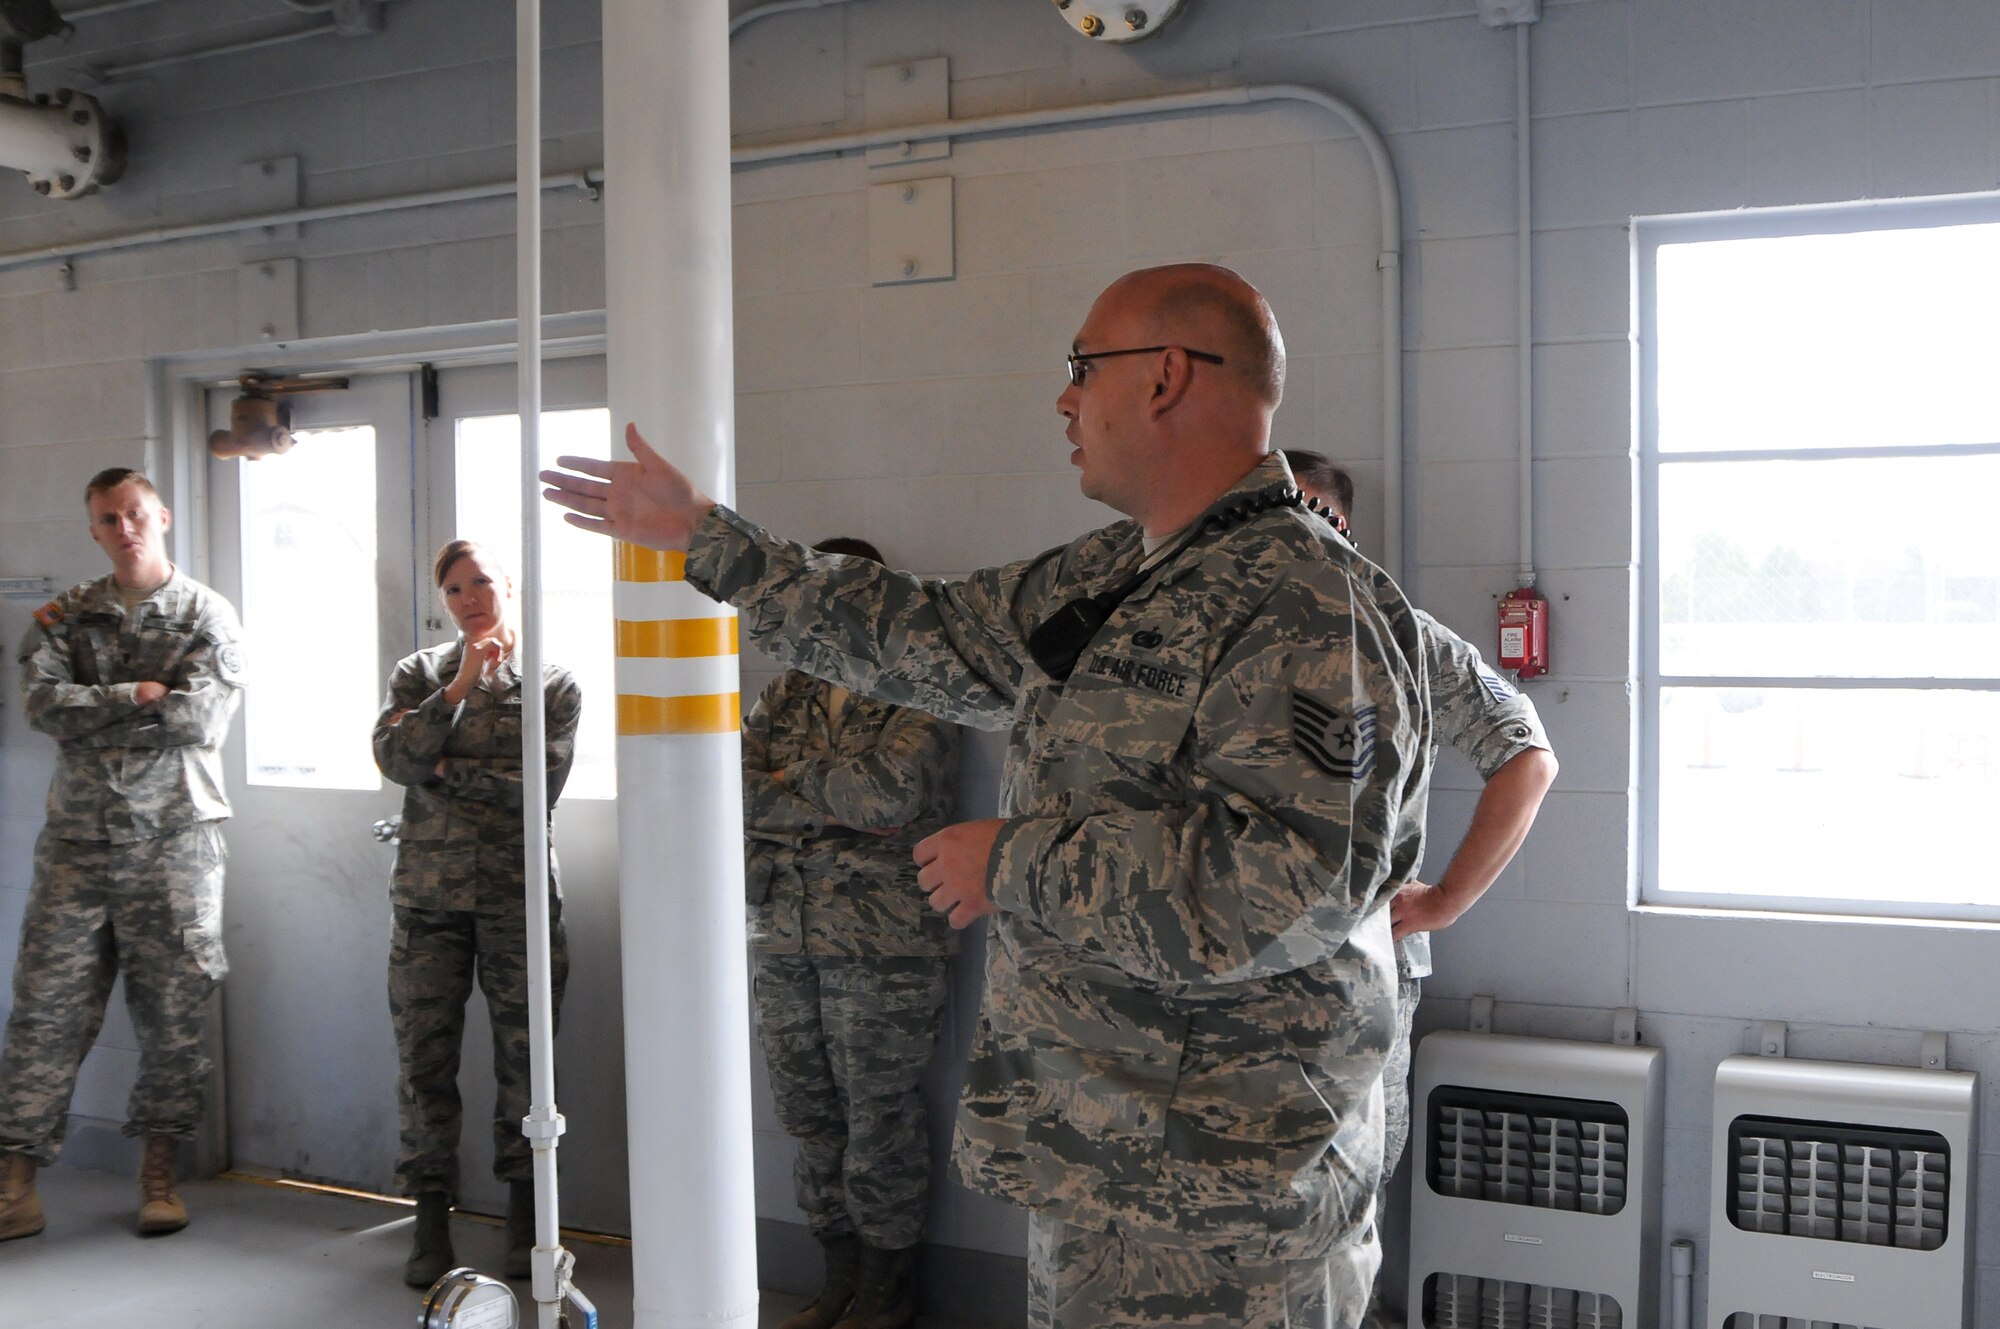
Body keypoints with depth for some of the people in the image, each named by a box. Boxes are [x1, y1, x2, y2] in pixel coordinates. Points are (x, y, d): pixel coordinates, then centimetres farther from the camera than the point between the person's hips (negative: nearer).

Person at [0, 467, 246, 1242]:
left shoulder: (207, 616, 2)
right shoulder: (64, 616, 10)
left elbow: (202, 719, -12)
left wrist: (94, 711, -6)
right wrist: (141, 697, -11)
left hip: (174, 841, -2)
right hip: (77, 841, 2)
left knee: (174, 1012, 4)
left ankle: (160, 1176, 17)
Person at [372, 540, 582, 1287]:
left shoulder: (552, 684, 3)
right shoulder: (419, 675, 9)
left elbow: (542, 784, -9)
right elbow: (394, 755, -8)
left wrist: (447, 771, -8)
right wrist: (461, 686, -13)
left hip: (517, 895, -1)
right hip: (429, 893, 1)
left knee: (524, 1057, 3)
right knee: (424, 1058, 2)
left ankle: (524, 1221, 19)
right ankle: (431, 1221, 16)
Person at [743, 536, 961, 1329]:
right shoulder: (784, 695, 13)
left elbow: (888, 789, -21)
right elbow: (735, 789, -1)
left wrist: (794, 778, -7)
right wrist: (837, 807, -12)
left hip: (883, 945, -5)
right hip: (783, 942, 6)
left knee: (880, 1118, 3)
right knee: (810, 1117, 13)